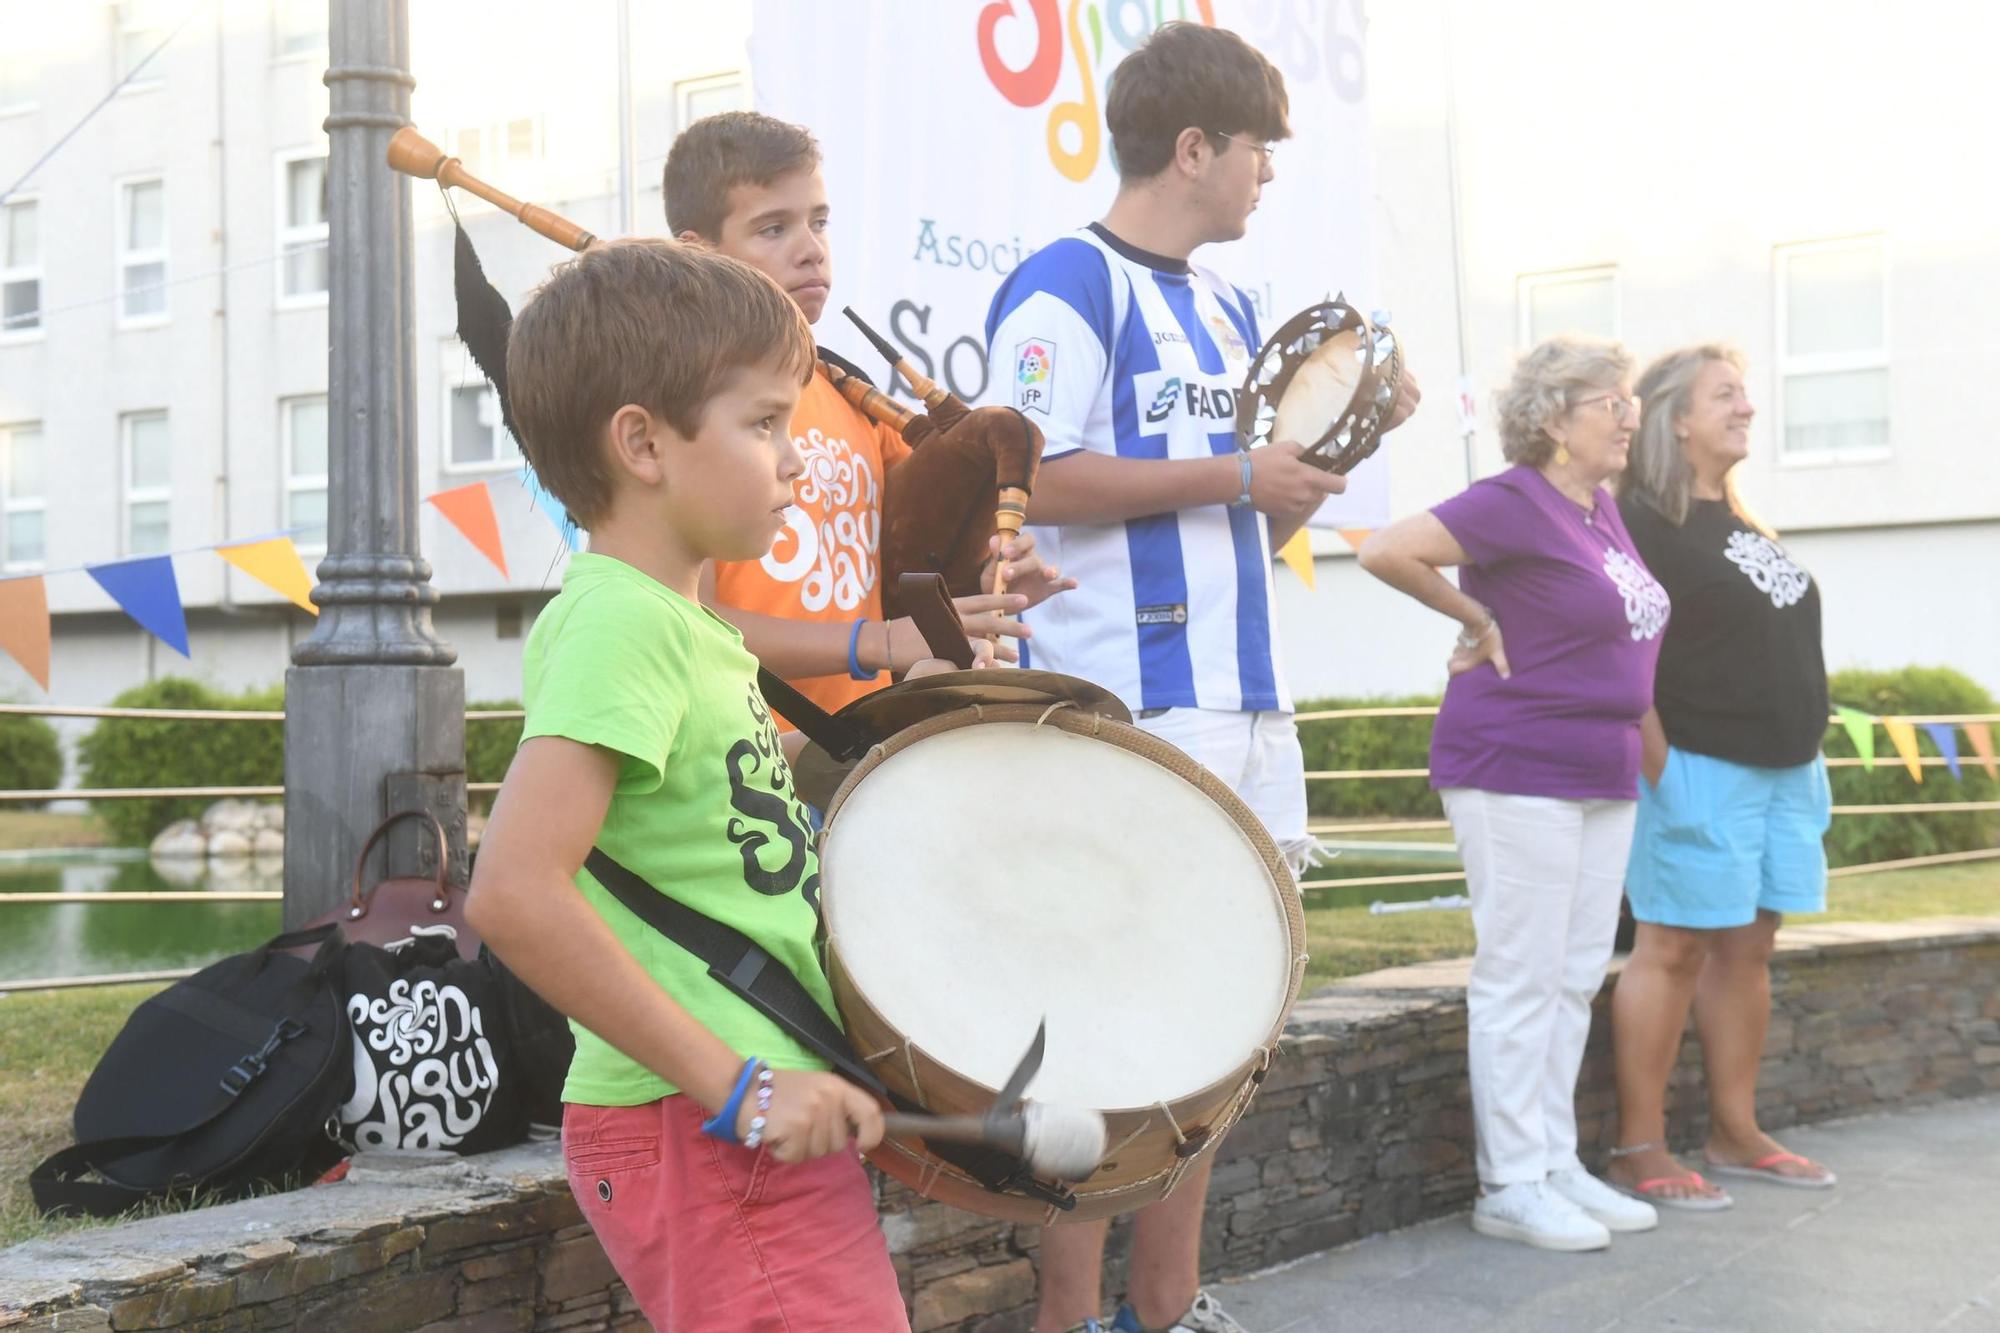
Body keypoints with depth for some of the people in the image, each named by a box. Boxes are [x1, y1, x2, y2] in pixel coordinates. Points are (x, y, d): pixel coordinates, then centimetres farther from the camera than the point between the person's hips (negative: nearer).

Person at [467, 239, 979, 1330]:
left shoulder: (685, 624, 14)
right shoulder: (618, 621, -16)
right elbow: (515, 893, -27)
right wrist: (736, 1084, -24)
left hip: (760, 1122, 10)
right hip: (704, 1133, -10)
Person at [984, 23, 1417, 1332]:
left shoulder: (1229, 308, 20)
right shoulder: (1068, 285, -7)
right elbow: (1034, 483, -18)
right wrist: (1231, 476, -13)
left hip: (1243, 700, 9)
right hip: (1123, 707, -9)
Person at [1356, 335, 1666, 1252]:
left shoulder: (1602, 506, 12)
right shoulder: (1514, 503, -14)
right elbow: (1386, 551, -26)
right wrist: (1476, 619, -14)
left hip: (1603, 777, 9)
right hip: (1516, 772, -9)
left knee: (1576, 976, 12)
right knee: (1523, 975, -3)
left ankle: (1557, 1165, 21)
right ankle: (1510, 1186, 4)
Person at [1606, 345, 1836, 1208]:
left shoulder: (1739, 521, 17)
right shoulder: (1642, 521, -10)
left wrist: (1808, 749, 17)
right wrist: (1658, 766, -21)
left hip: (1782, 767, 9)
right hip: (1702, 769, -8)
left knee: (1748, 947, 11)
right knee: (1675, 948, -6)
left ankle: (1735, 1133, 19)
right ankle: (1639, 1150, -1)